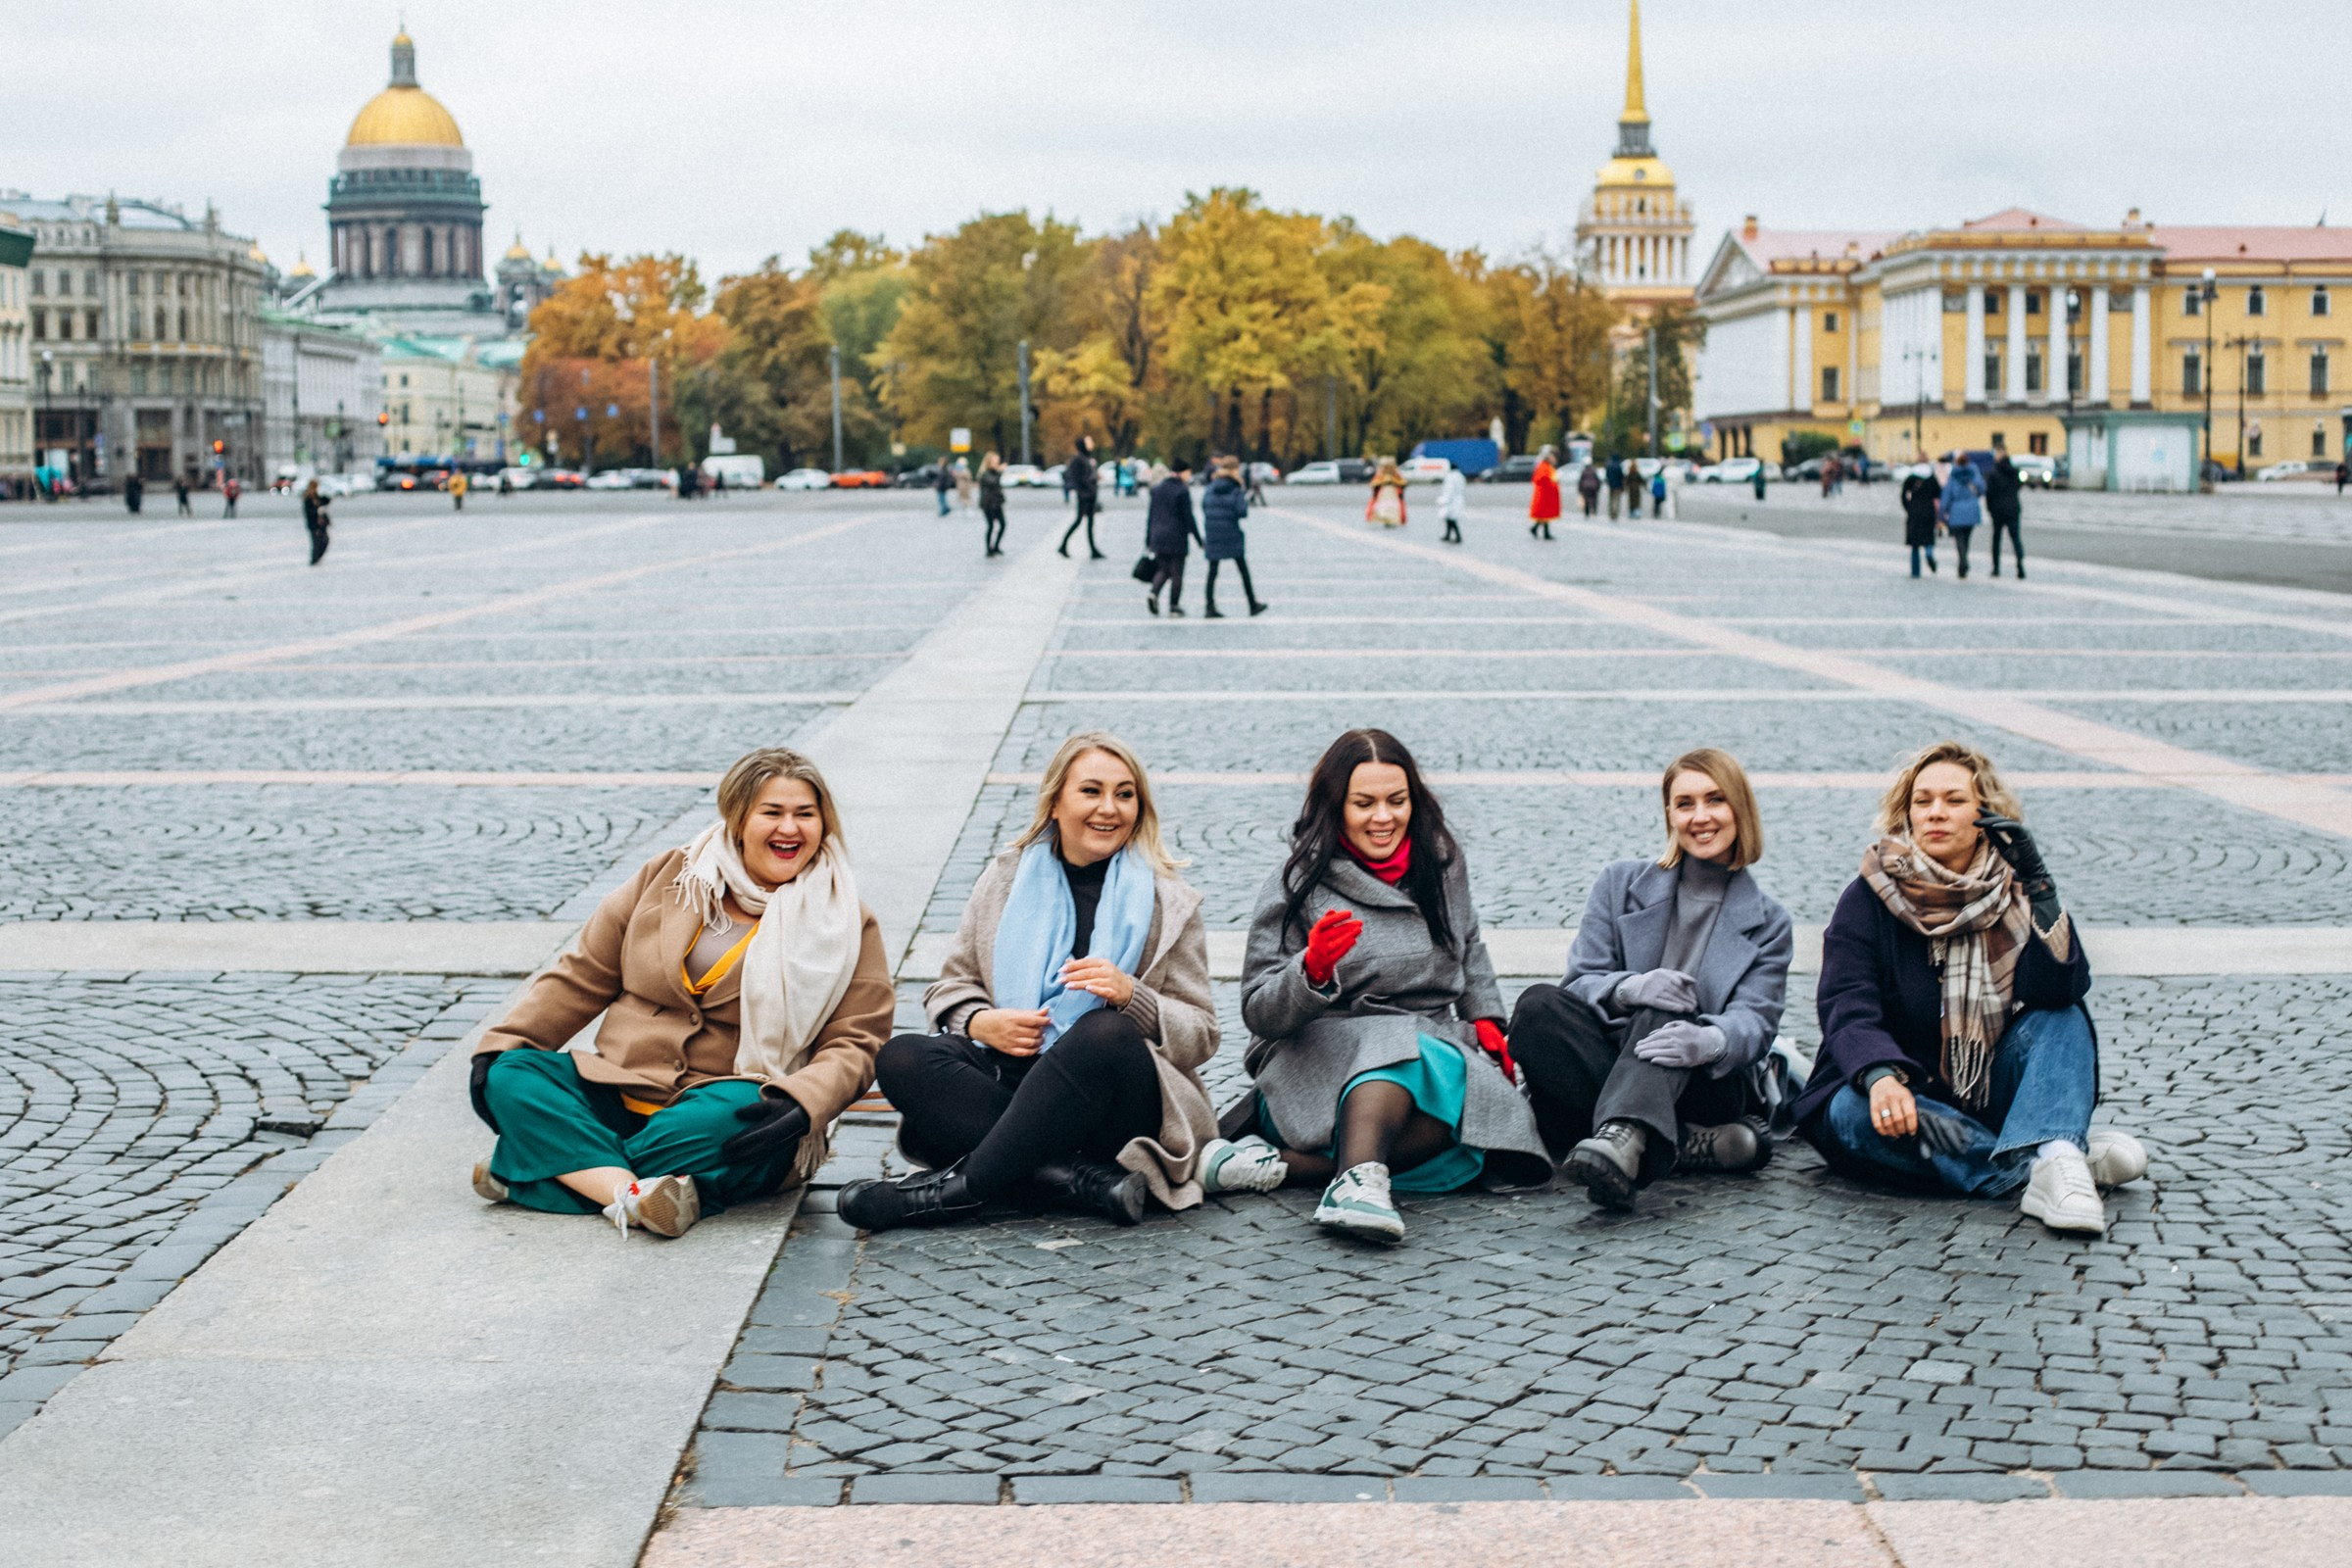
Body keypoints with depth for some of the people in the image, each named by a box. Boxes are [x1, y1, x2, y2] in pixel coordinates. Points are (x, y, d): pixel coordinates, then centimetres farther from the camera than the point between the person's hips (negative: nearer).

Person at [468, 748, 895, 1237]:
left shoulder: (846, 925, 3)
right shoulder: (669, 878, 10)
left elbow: (854, 1044, -3)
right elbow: (582, 978, 13)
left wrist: (802, 1101, -24)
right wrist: (503, 1043, 1)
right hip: (618, 1095, 3)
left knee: (737, 1115, -38)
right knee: (510, 1075, -20)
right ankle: (628, 1193, -40)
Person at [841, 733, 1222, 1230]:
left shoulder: (1169, 903, 9)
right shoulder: (1007, 878, 16)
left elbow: (1200, 1035, 6)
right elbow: (951, 985, 18)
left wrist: (1131, 996, -15)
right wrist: (980, 1022, -6)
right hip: (1007, 1078, 3)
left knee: (1106, 1031, -36)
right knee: (901, 1059, -24)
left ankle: (958, 1186, -35)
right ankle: (1089, 1181, -37)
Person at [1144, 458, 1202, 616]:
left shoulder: (1157, 489, 7)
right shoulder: (1183, 491, -10)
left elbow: (1150, 515, 9)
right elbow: (1188, 517, -11)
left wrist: (1148, 540, 15)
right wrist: (1199, 539, -4)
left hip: (1159, 537, 5)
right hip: (1177, 537, -5)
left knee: (1162, 570, 14)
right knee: (1177, 573, 5)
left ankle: (1153, 593, -12)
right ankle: (1174, 606, 6)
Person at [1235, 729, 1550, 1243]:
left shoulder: (1443, 865, 12)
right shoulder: (1297, 886, -3)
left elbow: (1470, 949, 31)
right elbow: (1259, 1013, -6)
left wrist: (1485, 1018, 13)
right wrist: (1313, 970, -27)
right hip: (1317, 1062, -4)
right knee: (1402, 1045, -38)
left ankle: (1284, 1162, -35)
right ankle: (1358, 1179, -60)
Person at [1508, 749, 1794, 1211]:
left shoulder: (1768, 922, 12)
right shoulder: (1620, 884, 14)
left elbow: (1755, 1022, -4)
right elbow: (1580, 982, 4)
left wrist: (1711, 1041, -31)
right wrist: (1628, 989, -23)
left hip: (1711, 1084, -2)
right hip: (1615, 1069, 2)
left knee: (1665, 1010, -34)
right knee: (1538, 1006, -28)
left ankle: (1623, 1138, -63)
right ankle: (1690, 1143, -37)